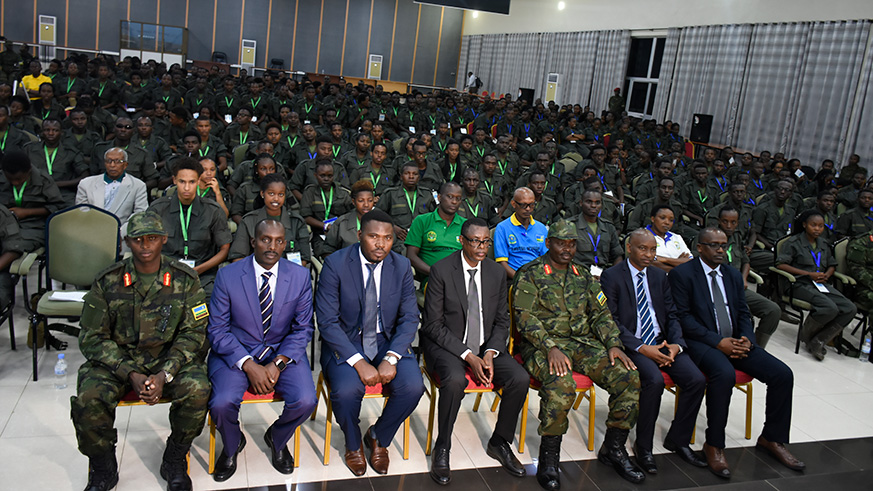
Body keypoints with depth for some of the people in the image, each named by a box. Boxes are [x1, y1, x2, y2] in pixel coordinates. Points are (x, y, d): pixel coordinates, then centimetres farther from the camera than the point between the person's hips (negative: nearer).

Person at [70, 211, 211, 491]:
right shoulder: (107, 282, -2)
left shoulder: (184, 279, -3)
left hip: (170, 359, -1)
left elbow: (193, 333, -4)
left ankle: (174, 462, -1)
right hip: (117, 360, 1)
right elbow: (92, 338, -2)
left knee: (197, 391, -29)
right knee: (88, 398, -27)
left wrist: (164, 374, -19)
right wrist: (130, 374, -16)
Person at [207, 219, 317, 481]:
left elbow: (302, 329, 0)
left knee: (305, 401, -22)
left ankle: (277, 440, 15)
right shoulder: (227, 276, -8)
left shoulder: (300, 276, -4)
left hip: (283, 351, 1)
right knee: (222, 404, -26)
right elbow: (217, 329, -7)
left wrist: (278, 363, -15)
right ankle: (232, 446, 13)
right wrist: (248, 365, -19)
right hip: (236, 351, -1)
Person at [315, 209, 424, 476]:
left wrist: (391, 358, -19)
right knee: (346, 390, -30)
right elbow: (327, 322, -15)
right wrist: (359, 362, -25)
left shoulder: (402, 266, -3)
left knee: (413, 386, -23)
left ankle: (378, 438, 10)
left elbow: (409, 318, -2)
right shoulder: (335, 264, -13)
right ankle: (353, 443, 6)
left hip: (388, 341, 3)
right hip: (345, 342, -2)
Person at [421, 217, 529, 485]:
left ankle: (499, 443, 6)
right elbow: (433, 324, -12)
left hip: (485, 345, 5)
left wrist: (490, 353, -11)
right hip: (446, 344, -4)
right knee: (455, 379, -35)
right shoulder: (441, 270, -12)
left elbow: (501, 321, 8)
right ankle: (442, 449, -11)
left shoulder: (497, 272, 2)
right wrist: (468, 356, -20)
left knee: (520, 378, -18)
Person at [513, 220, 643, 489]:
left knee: (629, 377, -16)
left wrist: (614, 344, -3)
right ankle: (549, 456, -14)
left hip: (584, 343, 6)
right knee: (561, 386, -36)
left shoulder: (583, 276, 18)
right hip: (543, 344, -5)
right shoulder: (530, 274, 0)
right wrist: (550, 347, -23)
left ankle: (613, 448, 3)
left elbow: (601, 313, 15)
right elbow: (525, 316, -10)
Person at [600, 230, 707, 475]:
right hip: (632, 345, -5)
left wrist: (677, 344, -6)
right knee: (654, 380, -31)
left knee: (696, 379, -16)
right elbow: (611, 321, -10)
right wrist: (642, 348, -19)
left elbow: (672, 315, 14)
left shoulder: (659, 276, 15)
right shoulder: (611, 276, -4)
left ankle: (678, 440, 6)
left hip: (662, 343, 6)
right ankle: (643, 446, -10)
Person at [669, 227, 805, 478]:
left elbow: (743, 314, 17)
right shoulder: (682, 274, -3)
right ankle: (713, 445, -18)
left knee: (783, 373, -11)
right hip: (702, 342, -6)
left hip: (735, 341, 7)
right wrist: (717, 341, -19)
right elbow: (682, 316, -10)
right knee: (724, 374, -35)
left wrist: (746, 339, -6)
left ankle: (772, 438, 10)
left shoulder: (733, 275, 18)